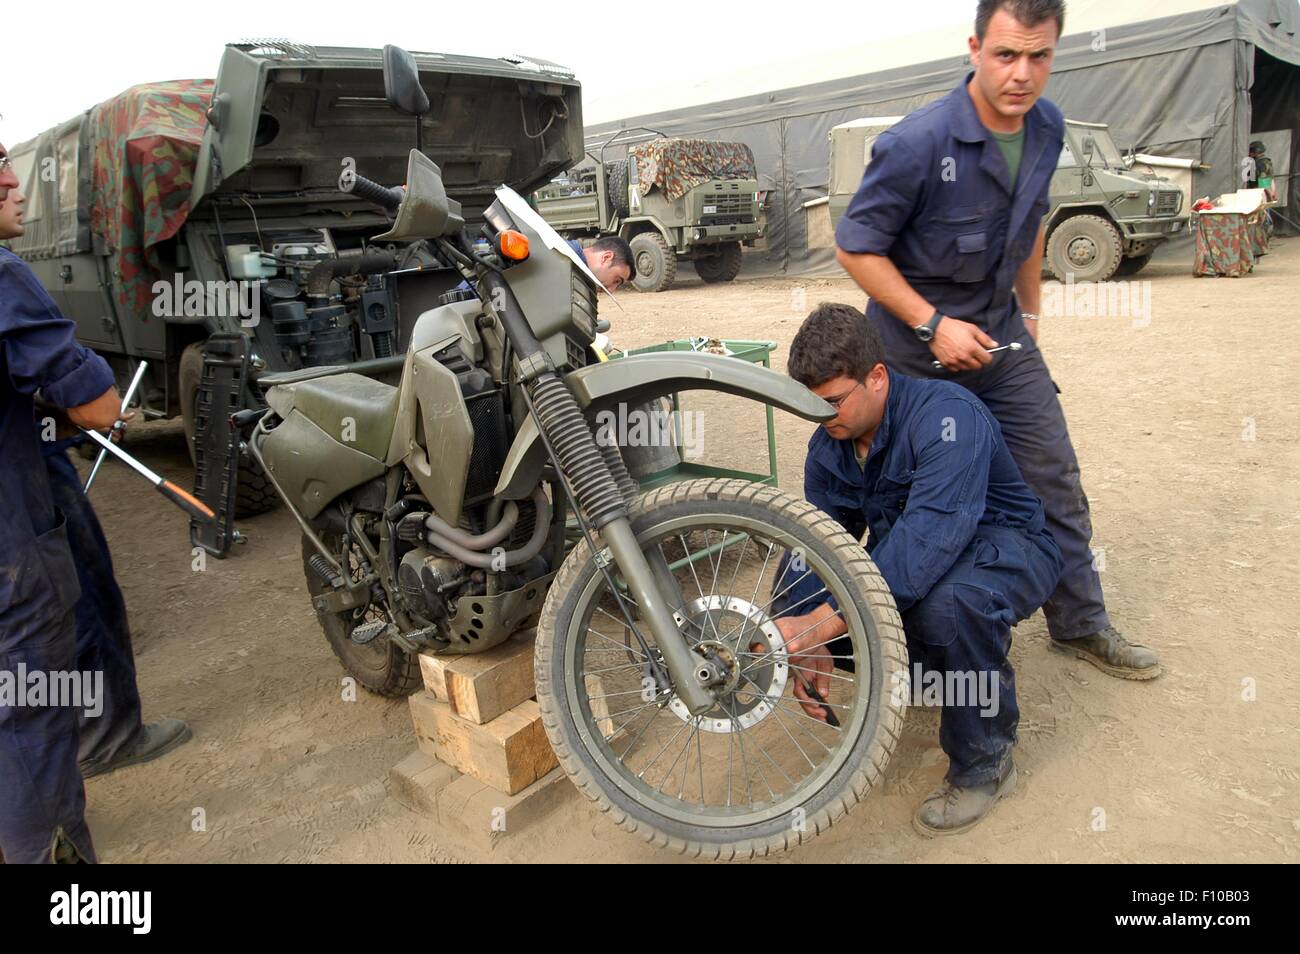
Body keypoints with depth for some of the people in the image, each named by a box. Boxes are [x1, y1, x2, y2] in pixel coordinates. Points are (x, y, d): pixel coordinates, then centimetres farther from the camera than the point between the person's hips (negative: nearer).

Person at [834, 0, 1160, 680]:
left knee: (1055, 482, 9)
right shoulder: (917, 144, -24)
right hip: (919, 350, -6)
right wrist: (932, 324, -22)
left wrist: (1029, 309, 18)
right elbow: (855, 247, -18)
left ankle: (1079, 624, 26)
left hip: (1001, 336, 6)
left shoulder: (1047, 127, 0)